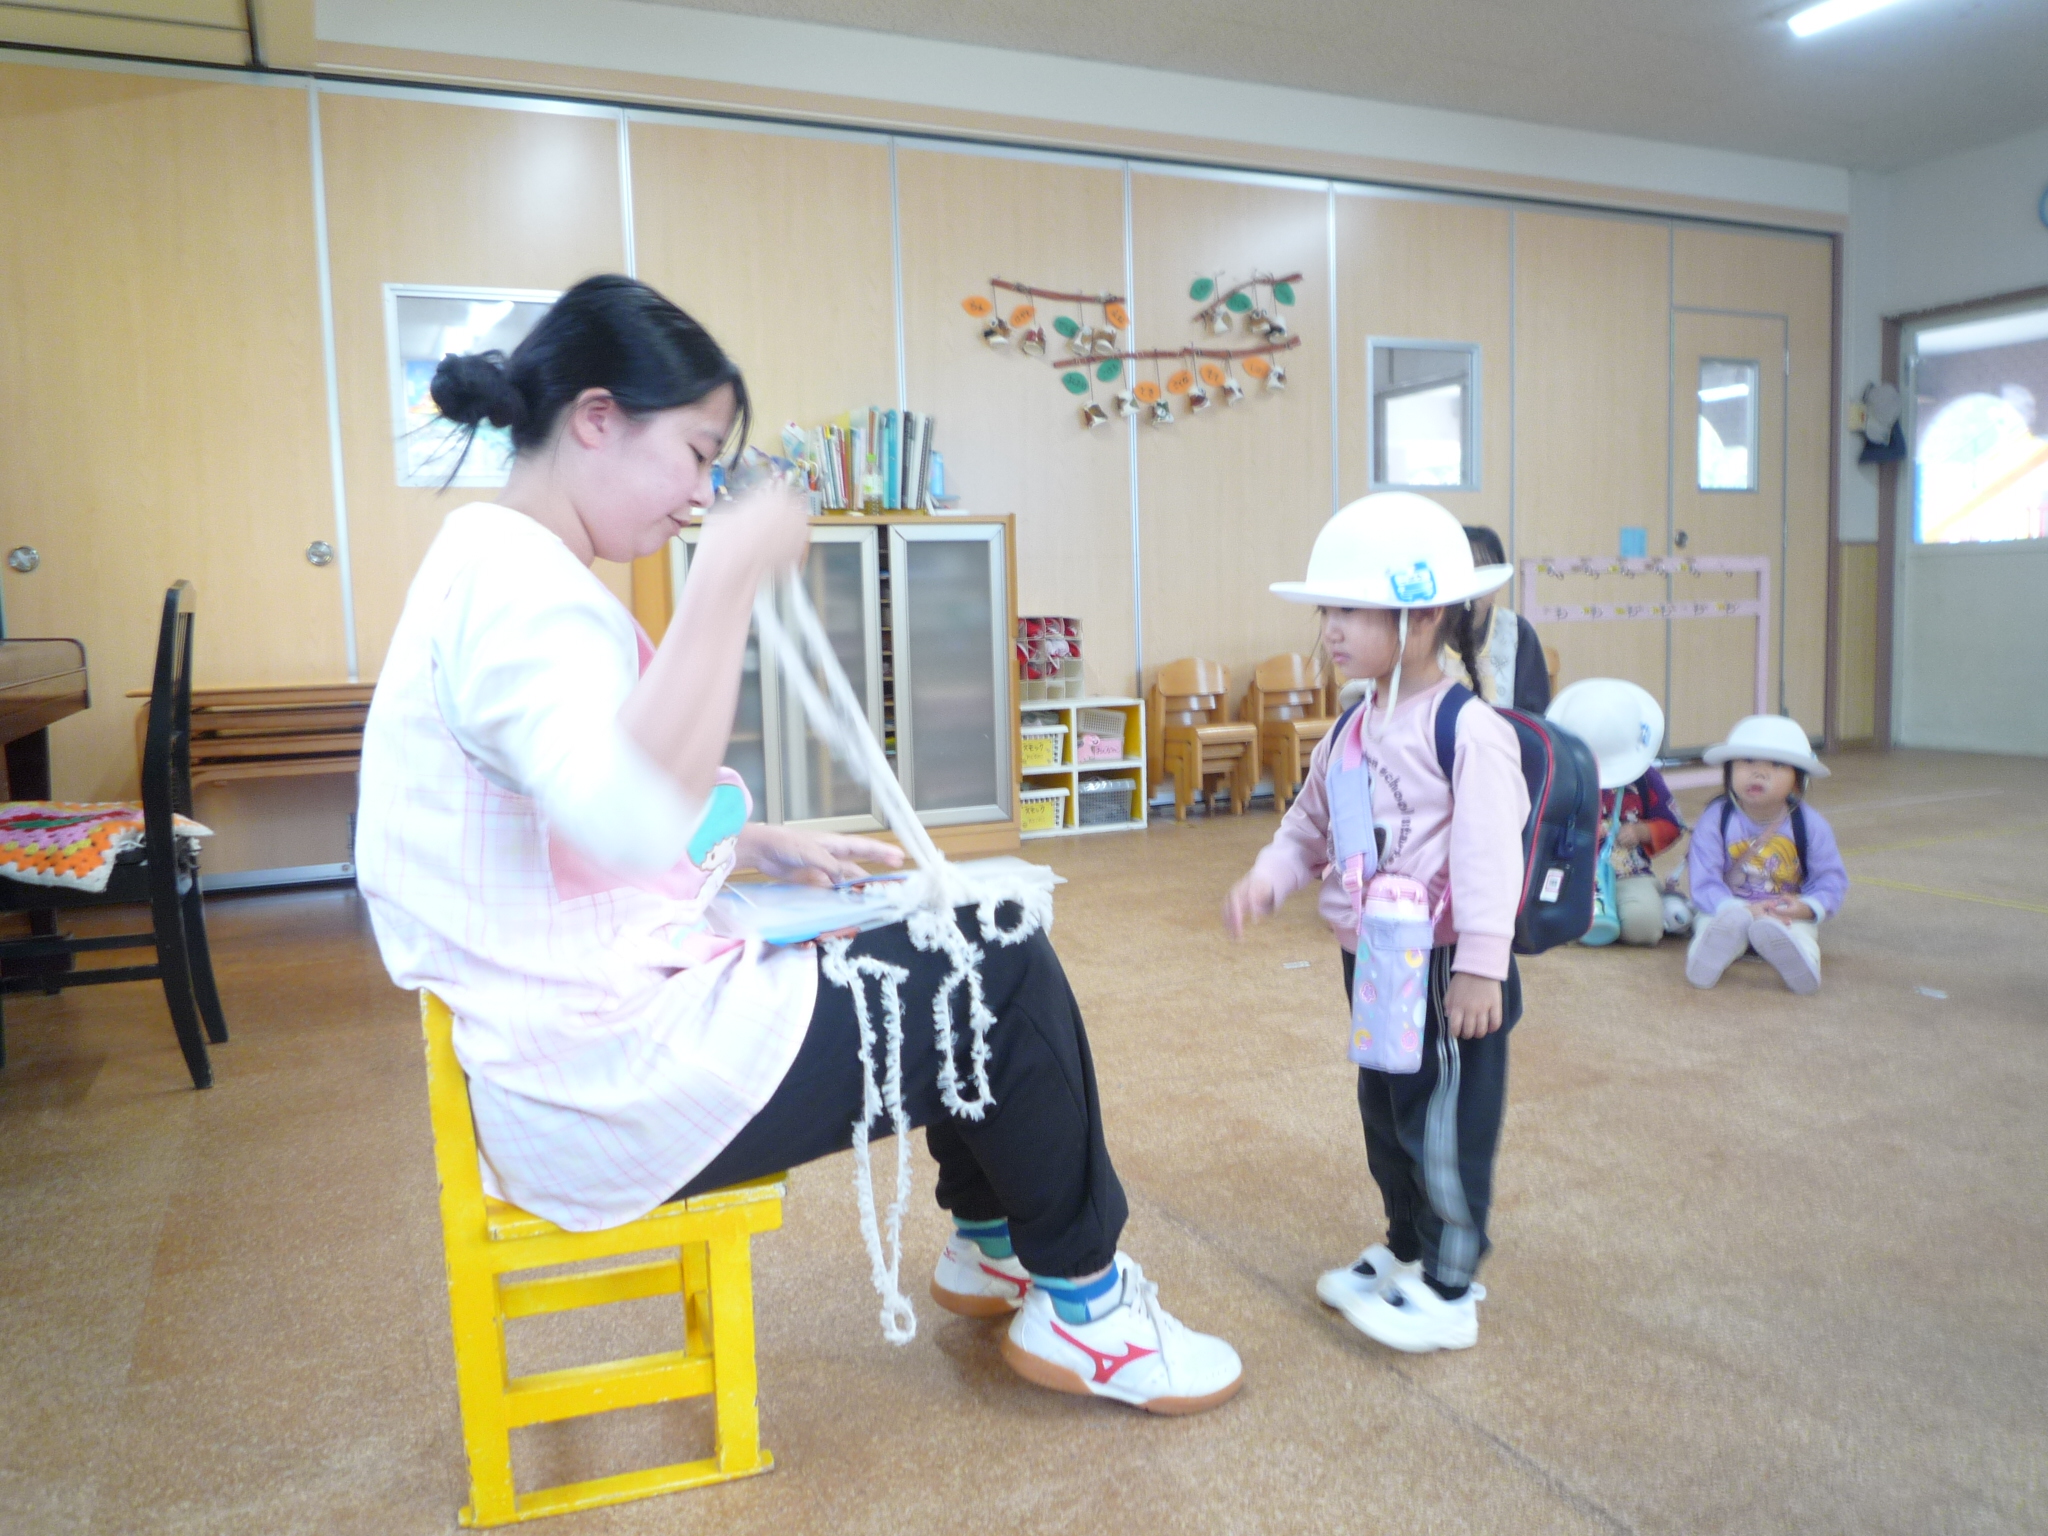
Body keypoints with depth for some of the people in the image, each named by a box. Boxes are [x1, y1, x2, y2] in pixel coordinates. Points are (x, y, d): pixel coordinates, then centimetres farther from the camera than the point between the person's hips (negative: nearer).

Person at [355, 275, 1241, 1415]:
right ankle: (1081, 1299, 17)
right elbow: (634, 812, -40)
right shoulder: (510, 576, -21)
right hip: (618, 1088, -11)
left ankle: (989, 1240, 35)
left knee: (963, 950, 20)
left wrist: (764, 847, 10)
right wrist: (732, 573, -33)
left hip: (591, 1043, 11)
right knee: (1010, 978, -3)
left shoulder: (507, 566, 13)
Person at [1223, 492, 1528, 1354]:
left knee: (1445, 1126, 4)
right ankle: (1404, 1251, 40)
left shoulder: (1469, 731, -18)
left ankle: (1449, 1292, 20)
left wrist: (1480, 964, -26)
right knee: (1385, 1115, 21)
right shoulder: (1350, 732, 8)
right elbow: (1310, 825, 14)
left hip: (1443, 968, -8)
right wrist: (1267, 878, -4)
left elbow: (1490, 855, -22)